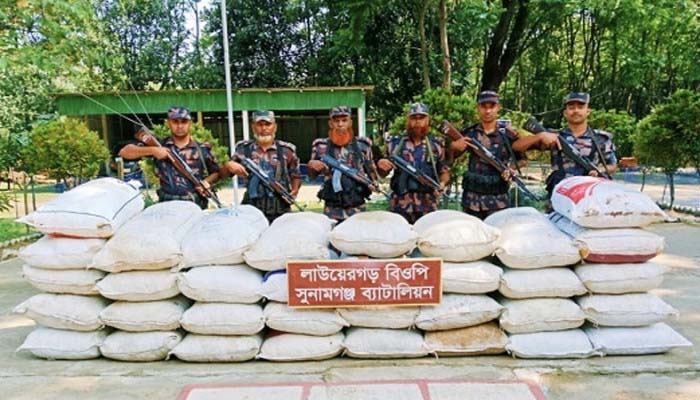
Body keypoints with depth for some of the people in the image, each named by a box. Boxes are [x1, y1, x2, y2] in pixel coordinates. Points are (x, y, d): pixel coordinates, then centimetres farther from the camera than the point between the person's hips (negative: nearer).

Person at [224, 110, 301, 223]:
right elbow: (223, 173, 9)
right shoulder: (244, 148, 8)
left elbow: (295, 175, 17)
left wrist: (294, 191, -2)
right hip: (252, 210, 0)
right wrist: (229, 165, -14)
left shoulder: (286, 150, 8)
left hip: (280, 211, 0)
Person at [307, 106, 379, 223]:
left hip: (357, 208, 0)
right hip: (332, 210, 0)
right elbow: (312, 176, 12)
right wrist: (311, 165, -9)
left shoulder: (362, 145, 3)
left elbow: (371, 171, 13)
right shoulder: (321, 146, 3)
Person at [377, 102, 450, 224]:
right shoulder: (395, 143, 6)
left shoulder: (436, 145, 8)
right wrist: (380, 164, -10)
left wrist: (442, 183, -7)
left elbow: (444, 170, 14)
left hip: (428, 205, 1)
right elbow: (383, 173, 12)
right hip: (400, 205, -1)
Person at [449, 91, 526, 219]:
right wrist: (453, 147, -14)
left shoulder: (508, 134, 2)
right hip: (472, 198, 1)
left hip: (498, 199, -1)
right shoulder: (469, 133, 4)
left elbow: (521, 158, 13)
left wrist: (511, 171, -7)